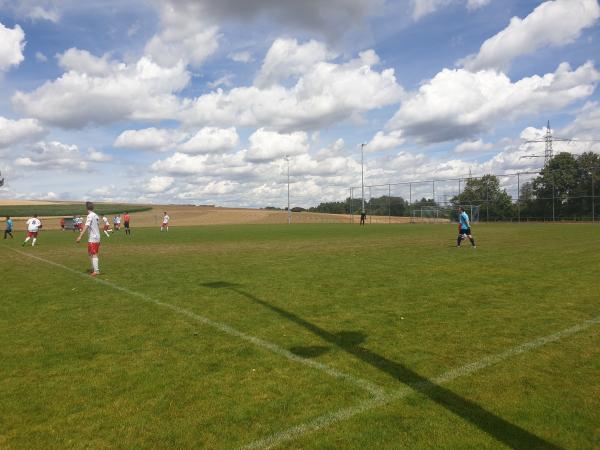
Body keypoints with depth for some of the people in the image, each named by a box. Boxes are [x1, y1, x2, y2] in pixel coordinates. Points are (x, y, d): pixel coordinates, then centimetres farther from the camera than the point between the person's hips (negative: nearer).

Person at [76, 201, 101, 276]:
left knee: (94, 254, -6)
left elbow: (86, 227, -24)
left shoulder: (90, 216, -13)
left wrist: (80, 236, -29)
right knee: (91, 254, 18)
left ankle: (96, 271, -7)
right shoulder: (96, 216, 11)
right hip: (97, 237, 8)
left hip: (92, 239, -8)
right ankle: (94, 268, 22)